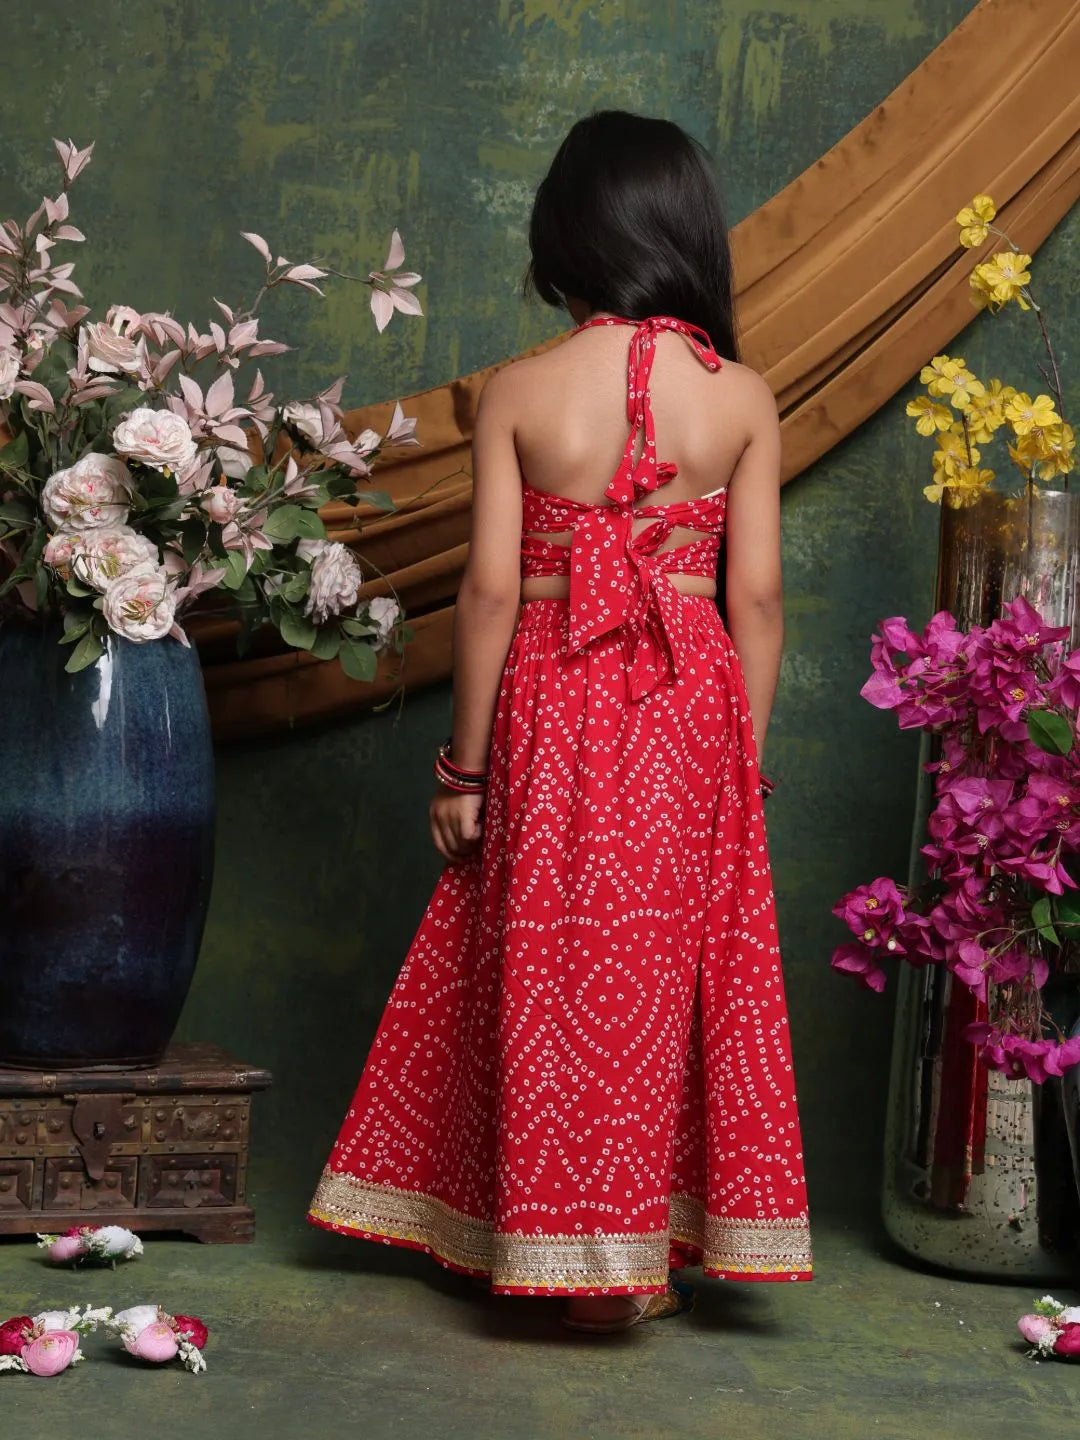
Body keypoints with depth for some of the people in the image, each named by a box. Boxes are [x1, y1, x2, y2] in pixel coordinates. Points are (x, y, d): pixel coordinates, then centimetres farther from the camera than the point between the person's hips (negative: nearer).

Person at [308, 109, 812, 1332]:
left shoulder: (519, 392, -7)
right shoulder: (742, 397, -4)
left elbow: (490, 590, -9)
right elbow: (756, 599, -4)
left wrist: (464, 762, -1)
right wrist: (743, 756, 7)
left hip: (554, 712, -1)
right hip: (691, 723, 1)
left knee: (554, 974, 11)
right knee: (666, 973, 13)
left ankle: (565, 1254, 19)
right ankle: (649, 1258, 21)